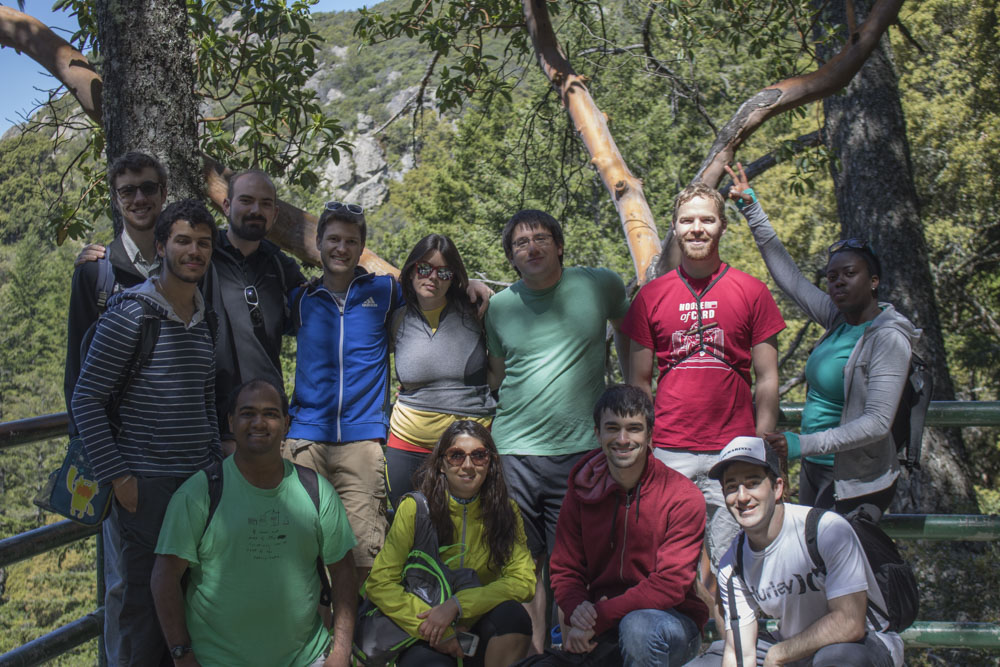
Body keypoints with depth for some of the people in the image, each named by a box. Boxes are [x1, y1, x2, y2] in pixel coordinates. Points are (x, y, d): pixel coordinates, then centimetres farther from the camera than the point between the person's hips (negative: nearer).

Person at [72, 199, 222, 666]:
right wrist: (116, 476, -12)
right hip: (145, 485, -5)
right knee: (145, 598, 3)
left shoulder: (207, 320, 10)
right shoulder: (130, 313, -9)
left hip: (199, 482, 6)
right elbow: (86, 400, -9)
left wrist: (215, 458, 10)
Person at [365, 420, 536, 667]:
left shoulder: (505, 511, -2)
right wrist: (437, 633, -18)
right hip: (426, 638, -3)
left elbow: (524, 579, -12)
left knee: (511, 614, -28)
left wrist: (457, 605, -23)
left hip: (480, 632, 3)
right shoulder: (414, 508, -8)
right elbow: (379, 584, -11)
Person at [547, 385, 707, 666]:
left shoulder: (684, 497, -11)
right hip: (602, 632, 4)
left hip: (672, 624, -4)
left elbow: (671, 584, -16)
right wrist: (577, 610, -18)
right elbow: (564, 570, 6)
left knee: (638, 625, -37)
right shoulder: (581, 492, 2)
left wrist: (599, 617, -24)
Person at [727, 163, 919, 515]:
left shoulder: (889, 338, -16)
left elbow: (877, 423, -23)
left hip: (856, 485, -7)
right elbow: (787, 273, 10)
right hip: (814, 471, 8)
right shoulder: (839, 319, 5)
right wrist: (751, 206, 10)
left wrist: (803, 444, -30)